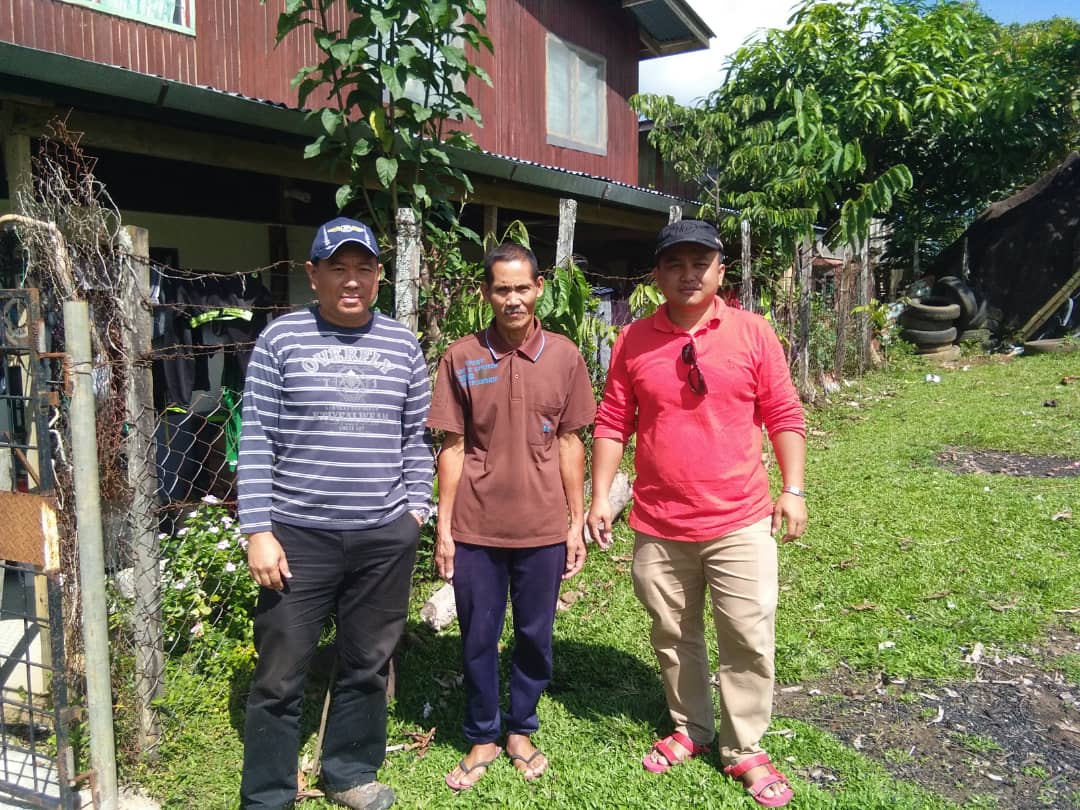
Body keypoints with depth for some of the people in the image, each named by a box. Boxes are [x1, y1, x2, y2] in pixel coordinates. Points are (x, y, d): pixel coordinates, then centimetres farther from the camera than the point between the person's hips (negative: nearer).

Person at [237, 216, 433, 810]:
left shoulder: (402, 345, 7)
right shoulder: (282, 339, -2)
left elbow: (417, 437, 11)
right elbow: (256, 440, -5)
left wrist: (415, 508, 5)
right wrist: (258, 531, -9)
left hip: (385, 538, 3)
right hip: (299, 535, -2)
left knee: (367, 666, 15)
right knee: (280, 674, 6)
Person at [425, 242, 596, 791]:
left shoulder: (563, 355, -1)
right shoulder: (461, 358, -3)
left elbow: (569, 442, 4)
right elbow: (452, 446, 0)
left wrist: (577, 522, 3)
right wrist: (443, 527, -1)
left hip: (543, 527, 1)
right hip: (476, 527, 0)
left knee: (534, 636, 14)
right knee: (478, 638, 11)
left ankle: (521, 730, 35)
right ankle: (482, 738, 31)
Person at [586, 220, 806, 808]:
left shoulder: (753, 333, -2)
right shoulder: (633, 341, 0)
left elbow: (784, 417, 2)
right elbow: (612, 424, 3)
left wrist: (793, 490, -3)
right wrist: (600, 496, 1)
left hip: (739, 523, -1)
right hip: (657, 527, 2)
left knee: (748, 640, 6)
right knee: (673, 638, 16)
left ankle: (744, 750, 24)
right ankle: (690, 729, 36)